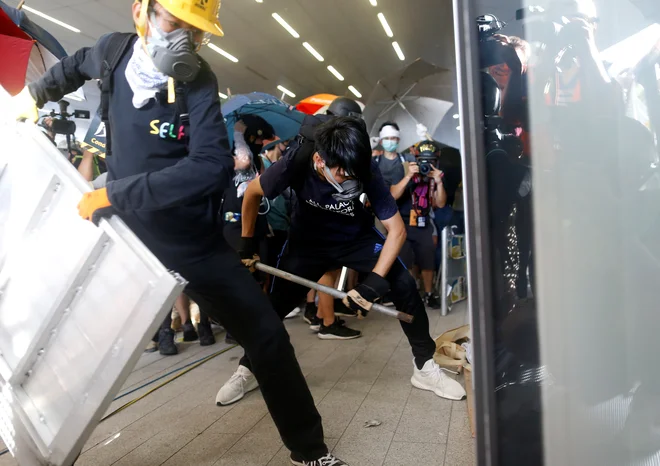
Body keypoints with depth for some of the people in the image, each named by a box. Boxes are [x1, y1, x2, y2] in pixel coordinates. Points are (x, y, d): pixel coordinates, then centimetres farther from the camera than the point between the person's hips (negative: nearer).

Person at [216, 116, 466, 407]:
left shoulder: (365, 171, -31)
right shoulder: (296, 163, -32)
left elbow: (397, 229, -25)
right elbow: (252, 193, -11)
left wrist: (374, 280, -33)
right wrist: (247, 243, -6)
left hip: (356, 235, 1)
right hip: (309, 238, 0)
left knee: (404, 285, -14)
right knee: (277, 301, -2)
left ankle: (424, 366, 5)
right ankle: (247, 369, 23)